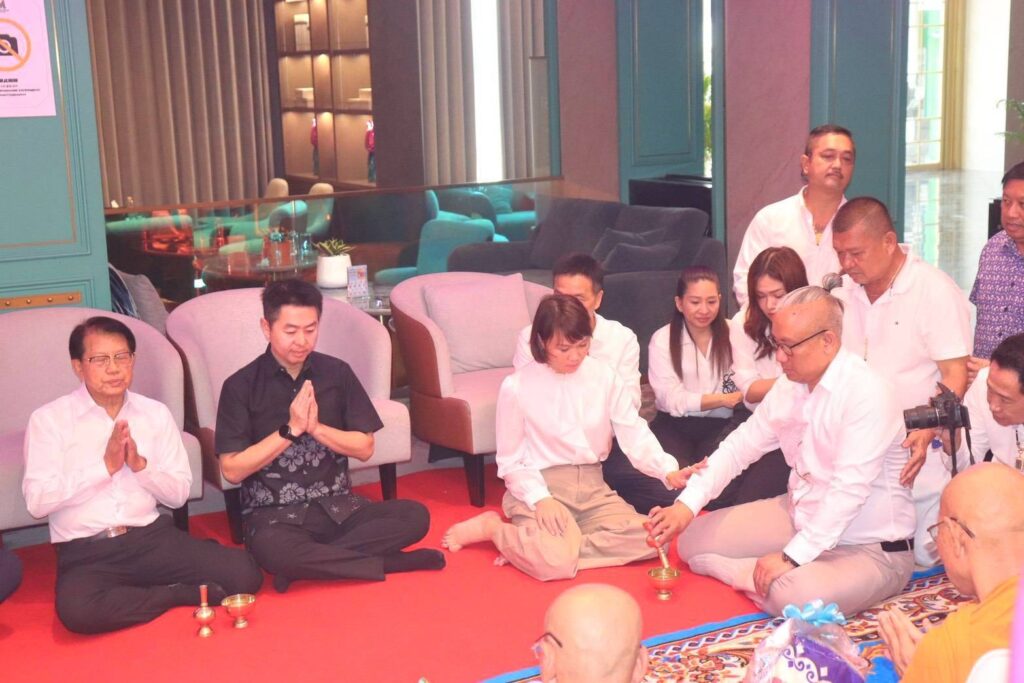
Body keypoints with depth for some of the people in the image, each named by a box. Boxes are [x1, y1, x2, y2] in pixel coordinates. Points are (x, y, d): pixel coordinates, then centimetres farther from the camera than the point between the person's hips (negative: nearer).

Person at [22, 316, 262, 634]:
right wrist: (106, 465, -14)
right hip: (85, 551, -2)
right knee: (77, 609, -37)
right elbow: (37, 501, -10)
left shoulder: (156, 413, 10)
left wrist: (141, 465, -11)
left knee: (244, 573, -20)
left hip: (153, 537, 2)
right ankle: (186, 594, -13)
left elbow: (179, 494, 7)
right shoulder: (48, 419, 0)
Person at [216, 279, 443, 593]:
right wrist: (290, 430, -15)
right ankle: (387, 563, -20)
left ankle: (312, 561, -18)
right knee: (272, 550, -38)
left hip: (337, 506, 3)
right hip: (274, 514, -3)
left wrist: (315, 427, -12)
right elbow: (232, 470, -8)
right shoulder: (241, 386, -5)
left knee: (415, 515, -20)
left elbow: (365, 448, 4)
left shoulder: (337, 372, 3)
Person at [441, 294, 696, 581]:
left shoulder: (605, 377, 0)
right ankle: (492, 527, -3)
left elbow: (634, 434, -2)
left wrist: (667, 470, -21)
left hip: (591, 487, 4)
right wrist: (541, 500, -20)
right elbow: (510, 461, -4)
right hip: (539, 487, -4)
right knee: (557, 562, -31)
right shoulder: (516, 387, -9)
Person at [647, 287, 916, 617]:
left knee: (797, 594, -36)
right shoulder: (790, 385, 2)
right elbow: (740, 445, 5)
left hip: (869, 548, -7)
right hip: (800, 516, 7)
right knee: (693, 540, 5)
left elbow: (849, 489, -29)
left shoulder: (867, 392, -23)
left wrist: (792, 556, -31)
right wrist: (687, 504, -7)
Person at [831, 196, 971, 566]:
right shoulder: (845, 293, 7)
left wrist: (925, 434, -27)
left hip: (917, 451, -5)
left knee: (928, 558, -8)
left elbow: (955, 377, -13)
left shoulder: (935, 292, -11)